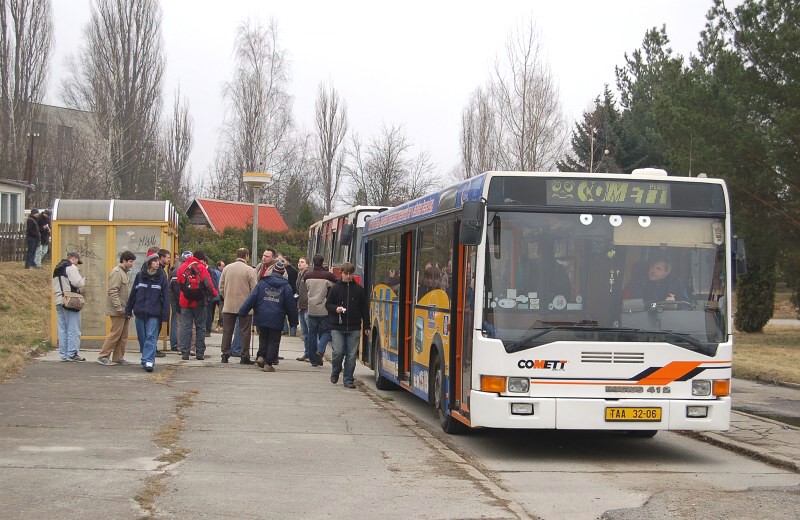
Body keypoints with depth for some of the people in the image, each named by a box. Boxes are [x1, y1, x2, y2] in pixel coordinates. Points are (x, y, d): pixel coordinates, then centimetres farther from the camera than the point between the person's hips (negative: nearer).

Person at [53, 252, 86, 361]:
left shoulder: (57, 269, 21)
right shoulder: (71, 267, -7)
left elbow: (55, 286, 21)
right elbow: (77, 282, -18)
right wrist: (83, 280, 3)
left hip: (59, 302, 8)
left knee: (62, 329, 10)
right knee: (73, 329, -5)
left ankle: (63, 354, 10)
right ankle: (72, 354, -8)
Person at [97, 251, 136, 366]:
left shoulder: (125, 272, 19)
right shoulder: (116, 272, -11)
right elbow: (113, 291, -19)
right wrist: (118, 307, -22)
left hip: (124, 310, 10)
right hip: (117, 310, -10)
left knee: (123, 336, 9)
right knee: (115, 333, -9)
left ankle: (118, 357, 13)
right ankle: (103, 356, -3)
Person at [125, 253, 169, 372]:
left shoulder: (162, 277, -1)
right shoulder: (139, 275, 4)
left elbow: (165, 296, -2)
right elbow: (133, 293, 11)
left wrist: (165, 315, -8)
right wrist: (128, 310, 11)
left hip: (154, 313, -3)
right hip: (140, 312, 3)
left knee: (151, 337, -11)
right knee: (142, 338, 9)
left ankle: (148, 361, -16)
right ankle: (148, 360, 22)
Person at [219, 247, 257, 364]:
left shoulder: (226, 268, 4)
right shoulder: (250, 270, -9)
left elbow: (221, 287, 8)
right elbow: (254, 289, -9)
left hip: (228, 306, 4)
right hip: (245, 306, -3)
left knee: (227, 331, 10)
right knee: (244, 332, 3)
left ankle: (225, 355, 10)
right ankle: (244, 356, 3)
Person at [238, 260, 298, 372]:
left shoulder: (262, 283, 1)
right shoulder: (285, 286, 0)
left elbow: (252, 298, -2)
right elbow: (291, 305, 3)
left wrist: (242, 312, 2)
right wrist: (293, 321, 12)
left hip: (261, 317, 2)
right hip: (277, 319, -2)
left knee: (263, 337, 20)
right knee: (273, 341, 5)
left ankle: (261, 356, 5)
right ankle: (268, 363, 1)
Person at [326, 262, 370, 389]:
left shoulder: (359, 289, 6)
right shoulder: (335, 288, 4)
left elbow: (365, 309, 9)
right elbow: (328, 304, 9)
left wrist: (366, 326, 7)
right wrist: (335, 308, -12)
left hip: (354, 328, 1)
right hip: (337, 327, -1)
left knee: (351, 355, 1)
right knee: (338, 352, -9)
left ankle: (348, 380, 10)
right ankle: (335, 373, 18)